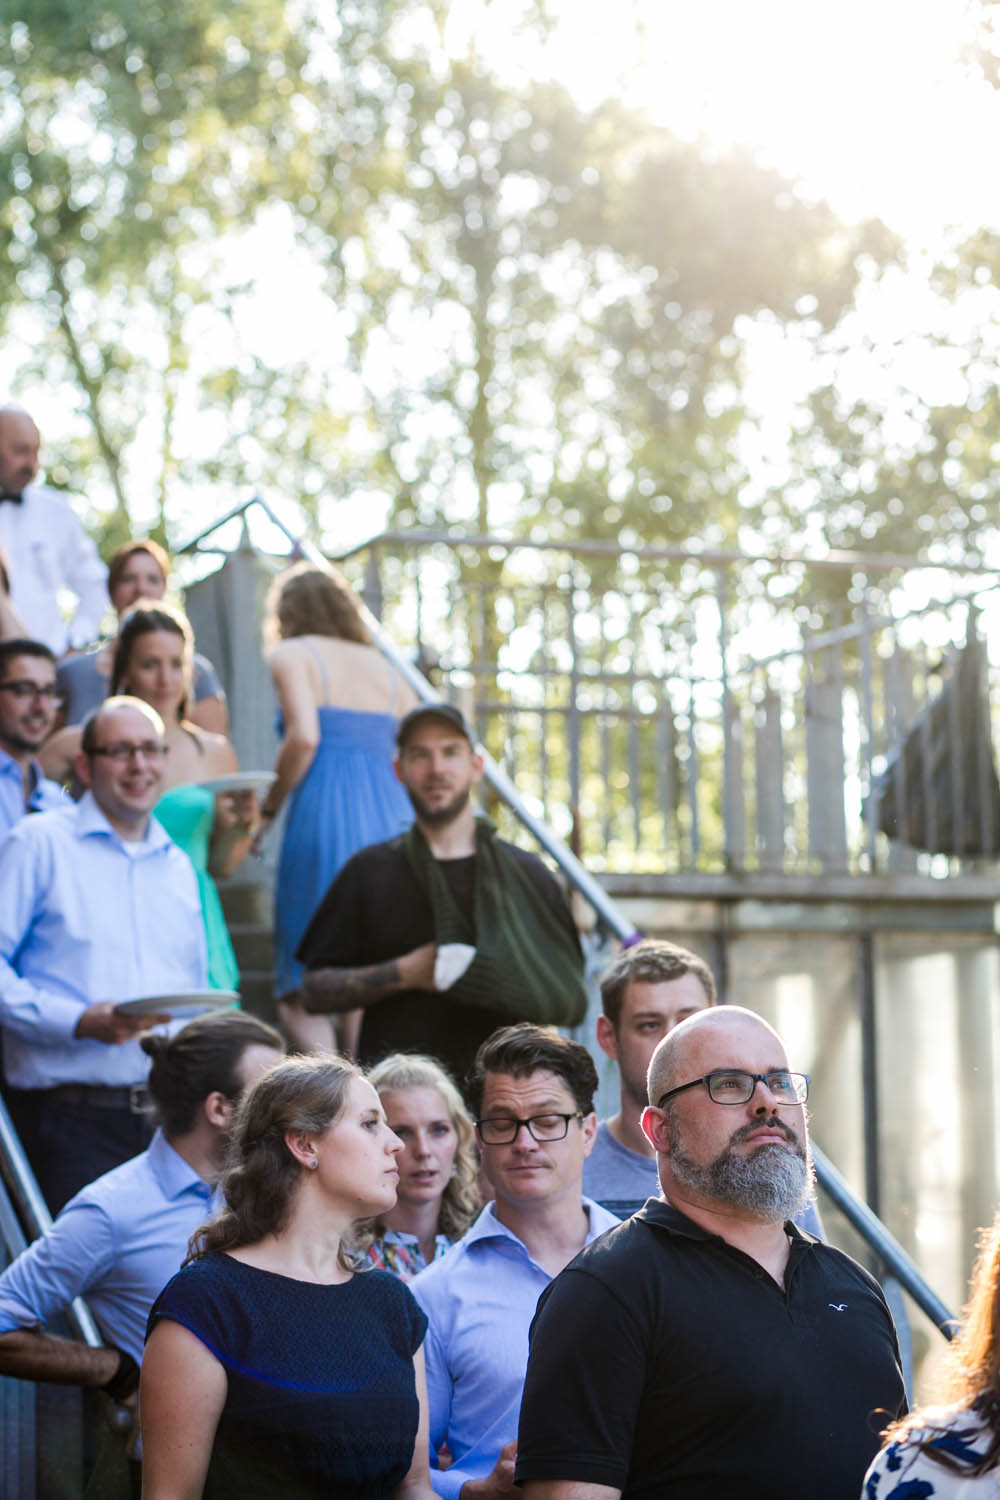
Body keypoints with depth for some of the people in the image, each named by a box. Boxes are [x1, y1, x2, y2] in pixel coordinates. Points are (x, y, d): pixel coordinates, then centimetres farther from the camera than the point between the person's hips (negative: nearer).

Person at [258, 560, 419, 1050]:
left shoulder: (292, 654, 6)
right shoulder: (385, 668, 21)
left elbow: (304, 737, -11)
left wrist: (269, 808, 1)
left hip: (325, 816, -5)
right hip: (393, 819, 6)